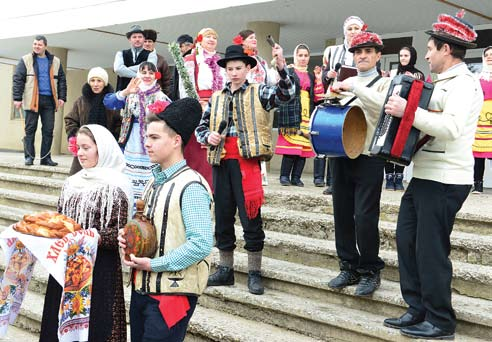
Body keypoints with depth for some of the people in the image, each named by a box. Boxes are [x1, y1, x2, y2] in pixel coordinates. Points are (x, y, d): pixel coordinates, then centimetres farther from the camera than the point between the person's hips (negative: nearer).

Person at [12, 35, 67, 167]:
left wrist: (62, 97, 5)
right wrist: (17, 98, -7)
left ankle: (46, 158, 8)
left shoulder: (55, 62, 12)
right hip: (32, 100, -2)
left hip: (49, 100, 2)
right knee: (30, 129, 0)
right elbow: (18, 79, 0)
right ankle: (29, 157, 5)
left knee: (48, 130, 2)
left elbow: (61, 80, 14)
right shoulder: (25, 60, 4)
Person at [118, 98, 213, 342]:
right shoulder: (155, 181, 11)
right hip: (142, 288, 9)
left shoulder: (190, 187, -17)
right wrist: (128, 237, 2)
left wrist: (154, 264, -18)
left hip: (172, 292, -8)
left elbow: (201, 244, -23)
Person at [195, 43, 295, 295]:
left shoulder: (258, 93, 4)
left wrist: (281, 66, -28)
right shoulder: (217, 98, 15)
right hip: (221, 161, 5)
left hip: (247, 160, -4)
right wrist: (208, 136, -5)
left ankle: (254, 272, 9)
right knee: (223, 217, 11)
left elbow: (286, 94, -13)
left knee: (251, 218, -2)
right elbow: (200, 127, 18)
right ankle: (225, 269, 23)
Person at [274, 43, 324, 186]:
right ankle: (284, 176, -4)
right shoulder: (287, 71, 9)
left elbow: (317, 98, 13)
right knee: (291, 145, -12)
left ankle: (296, 177, 4)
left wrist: (318, 80, 5)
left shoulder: (311, 76, 21)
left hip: (308, 115, 5)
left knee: (304, 147, -1)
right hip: (292, 114, -4)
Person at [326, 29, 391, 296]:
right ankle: (349, 267, 22)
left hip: (369, 157, -5)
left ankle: (370, 271, 10)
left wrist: (353, 88, -23)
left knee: (365, 218, -7)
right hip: (341, 155, 6)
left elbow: (383, 106, -21)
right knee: (342, 214, 9)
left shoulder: (384, 83, 0)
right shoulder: (344, 83, 17)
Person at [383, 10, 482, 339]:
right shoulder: (444, 83, 18)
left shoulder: (464, 82, -13)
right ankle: (418, 310, 21)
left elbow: (451, 127, -30)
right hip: (425, 176, 10)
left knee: (431, 249, -3)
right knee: (407, 239, 11)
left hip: (445, 181, -10)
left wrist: (409, 111, -27)